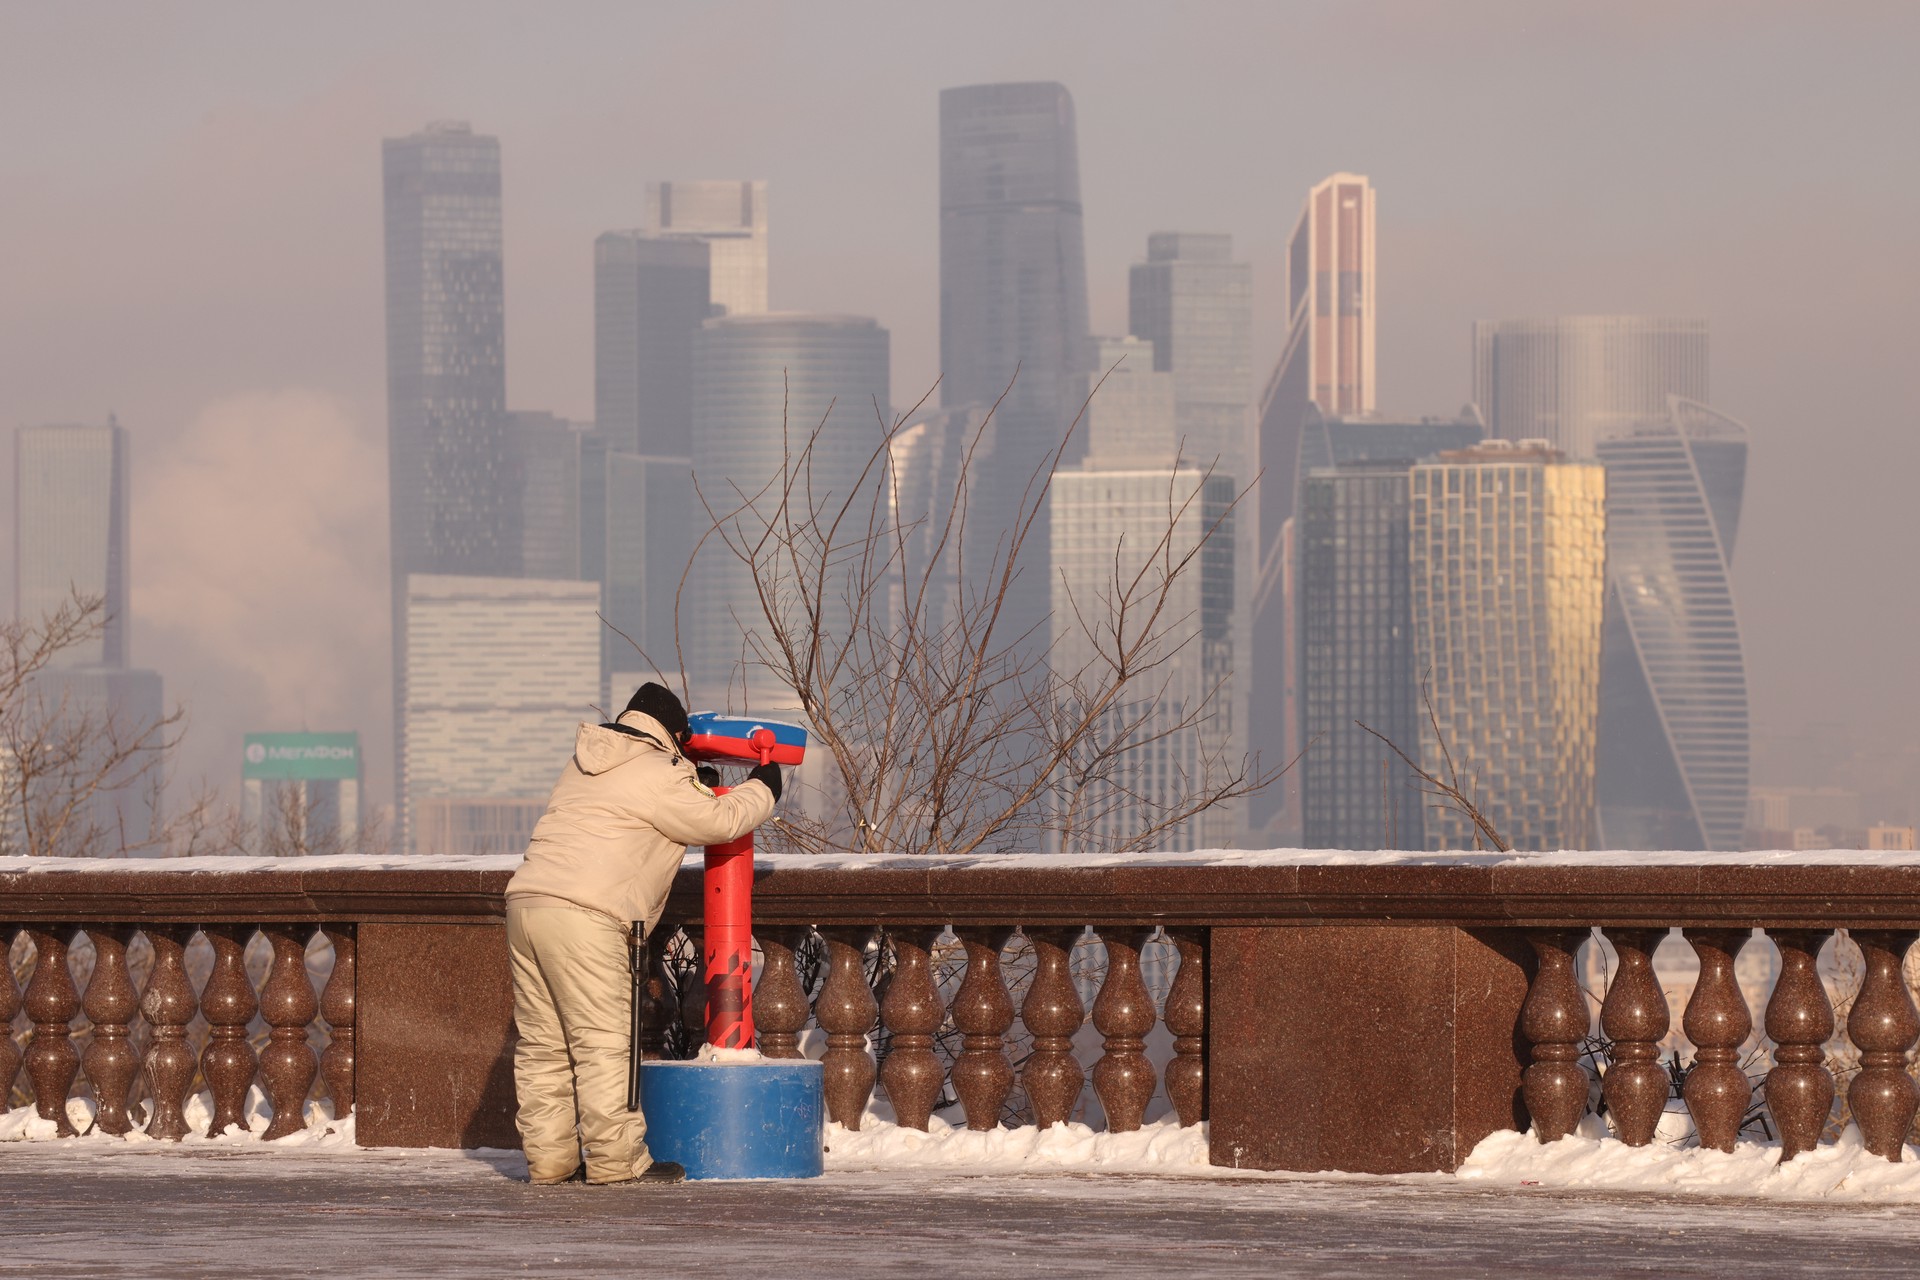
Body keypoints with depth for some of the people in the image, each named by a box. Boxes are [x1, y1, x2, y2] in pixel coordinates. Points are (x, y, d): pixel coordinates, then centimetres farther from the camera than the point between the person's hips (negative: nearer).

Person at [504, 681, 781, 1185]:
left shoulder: (584, 766, 24)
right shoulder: (659, 776, -1)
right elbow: (721, 821, 7)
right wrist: (762, 790, 24)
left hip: (526, 899, 8)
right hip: (584, 916, -8)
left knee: (542, 1044, 8)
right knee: (603, 1041, -5)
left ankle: (548, 1157, 9)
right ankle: (615, 1158, -5)